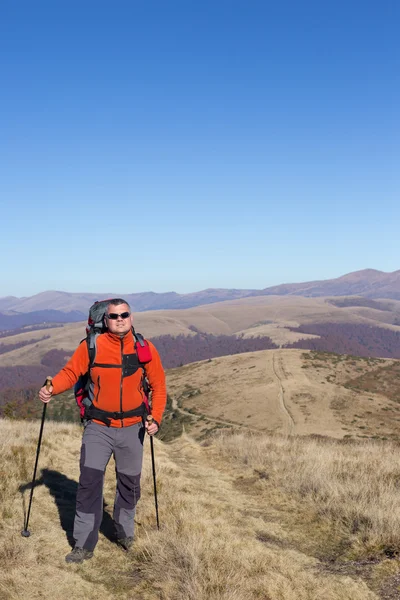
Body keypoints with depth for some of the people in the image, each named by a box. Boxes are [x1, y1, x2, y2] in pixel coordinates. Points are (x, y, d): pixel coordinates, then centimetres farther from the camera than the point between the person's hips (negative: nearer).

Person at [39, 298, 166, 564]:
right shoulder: (91, 346, -8)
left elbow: (158, 385, 2)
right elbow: (71, 372, -1)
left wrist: (156, 418, -7)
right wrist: (52, 388, -21)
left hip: (132, 429, 2)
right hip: (98, 427, -1)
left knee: (130, 484, 14)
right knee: (89, 482, -5)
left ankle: (125, 532, 37)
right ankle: (84, 544, 8)